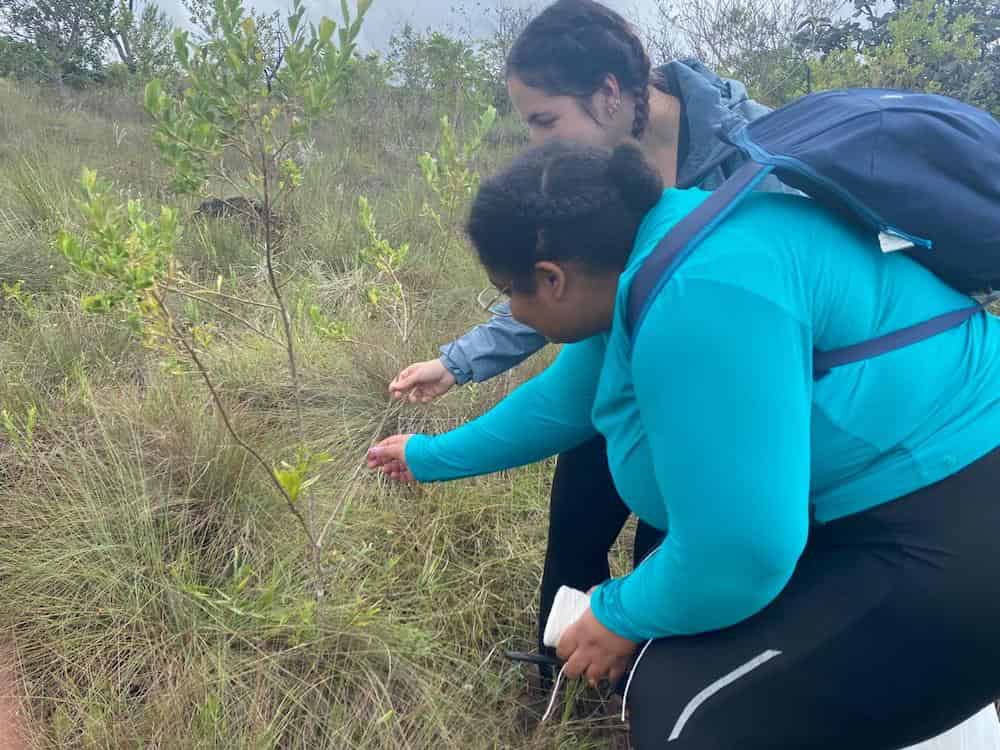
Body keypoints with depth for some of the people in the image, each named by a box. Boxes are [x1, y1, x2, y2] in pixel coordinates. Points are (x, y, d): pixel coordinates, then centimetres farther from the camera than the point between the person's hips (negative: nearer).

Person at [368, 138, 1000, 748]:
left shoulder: (697, 296, -28)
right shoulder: (642, 262, 4)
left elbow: (741, 552, -27)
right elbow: (559, 401, 18)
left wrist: (621, 615, -8)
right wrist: (431, 457, 28)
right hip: (892, 498, 10)